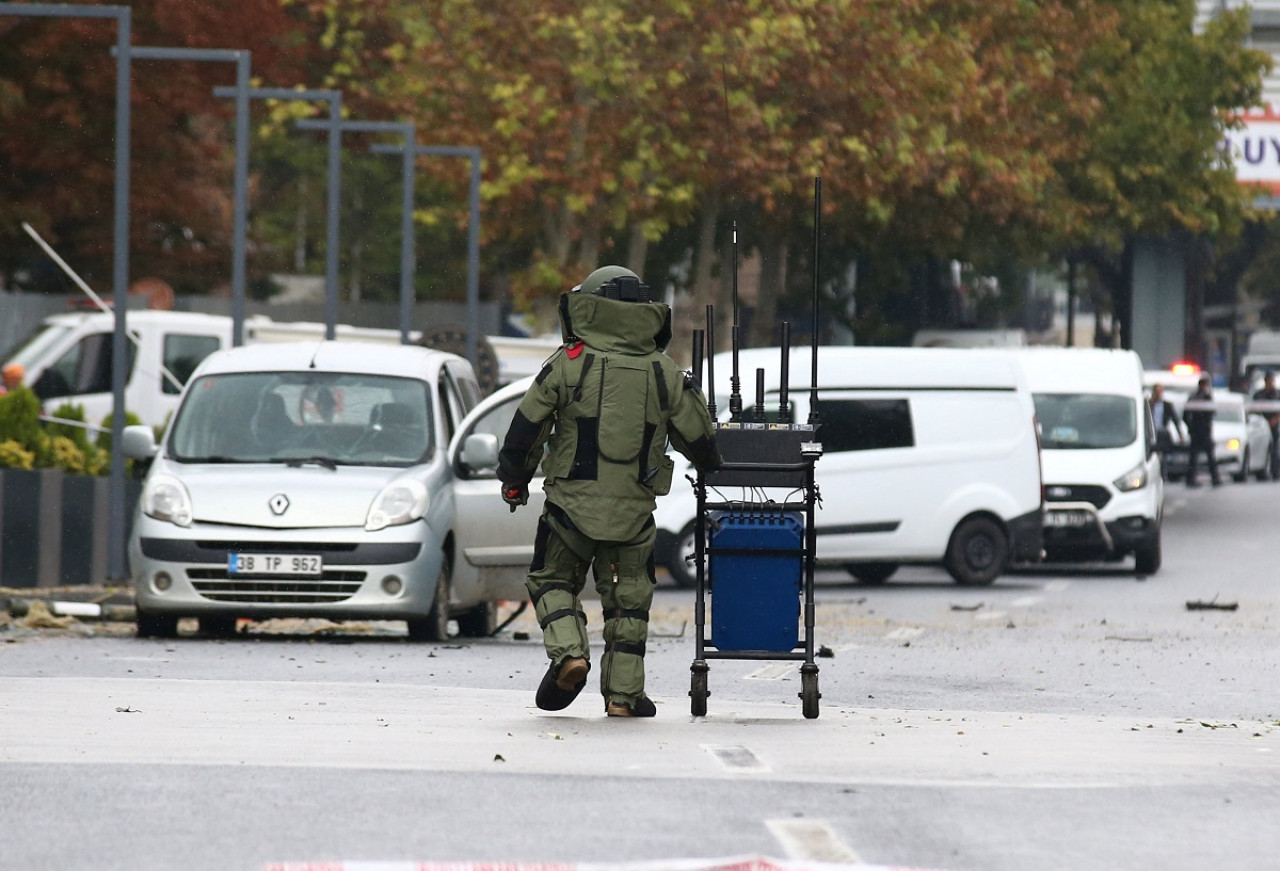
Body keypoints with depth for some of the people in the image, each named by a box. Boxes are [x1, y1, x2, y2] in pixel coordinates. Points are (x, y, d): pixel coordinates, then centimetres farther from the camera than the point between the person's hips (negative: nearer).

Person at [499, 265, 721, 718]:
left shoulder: (570, 362, -6)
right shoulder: (664, 373, 2)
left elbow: (527, 426, -3)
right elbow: (698, 438, 11)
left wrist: (513, 478, 13)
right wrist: (713, 467, 34)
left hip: (573, 502, -2)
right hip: (633, 510, 2)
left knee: (552, 580, 16)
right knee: (628, 597, 14)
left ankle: (569, 652, -7)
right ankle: (623, 693, 13)